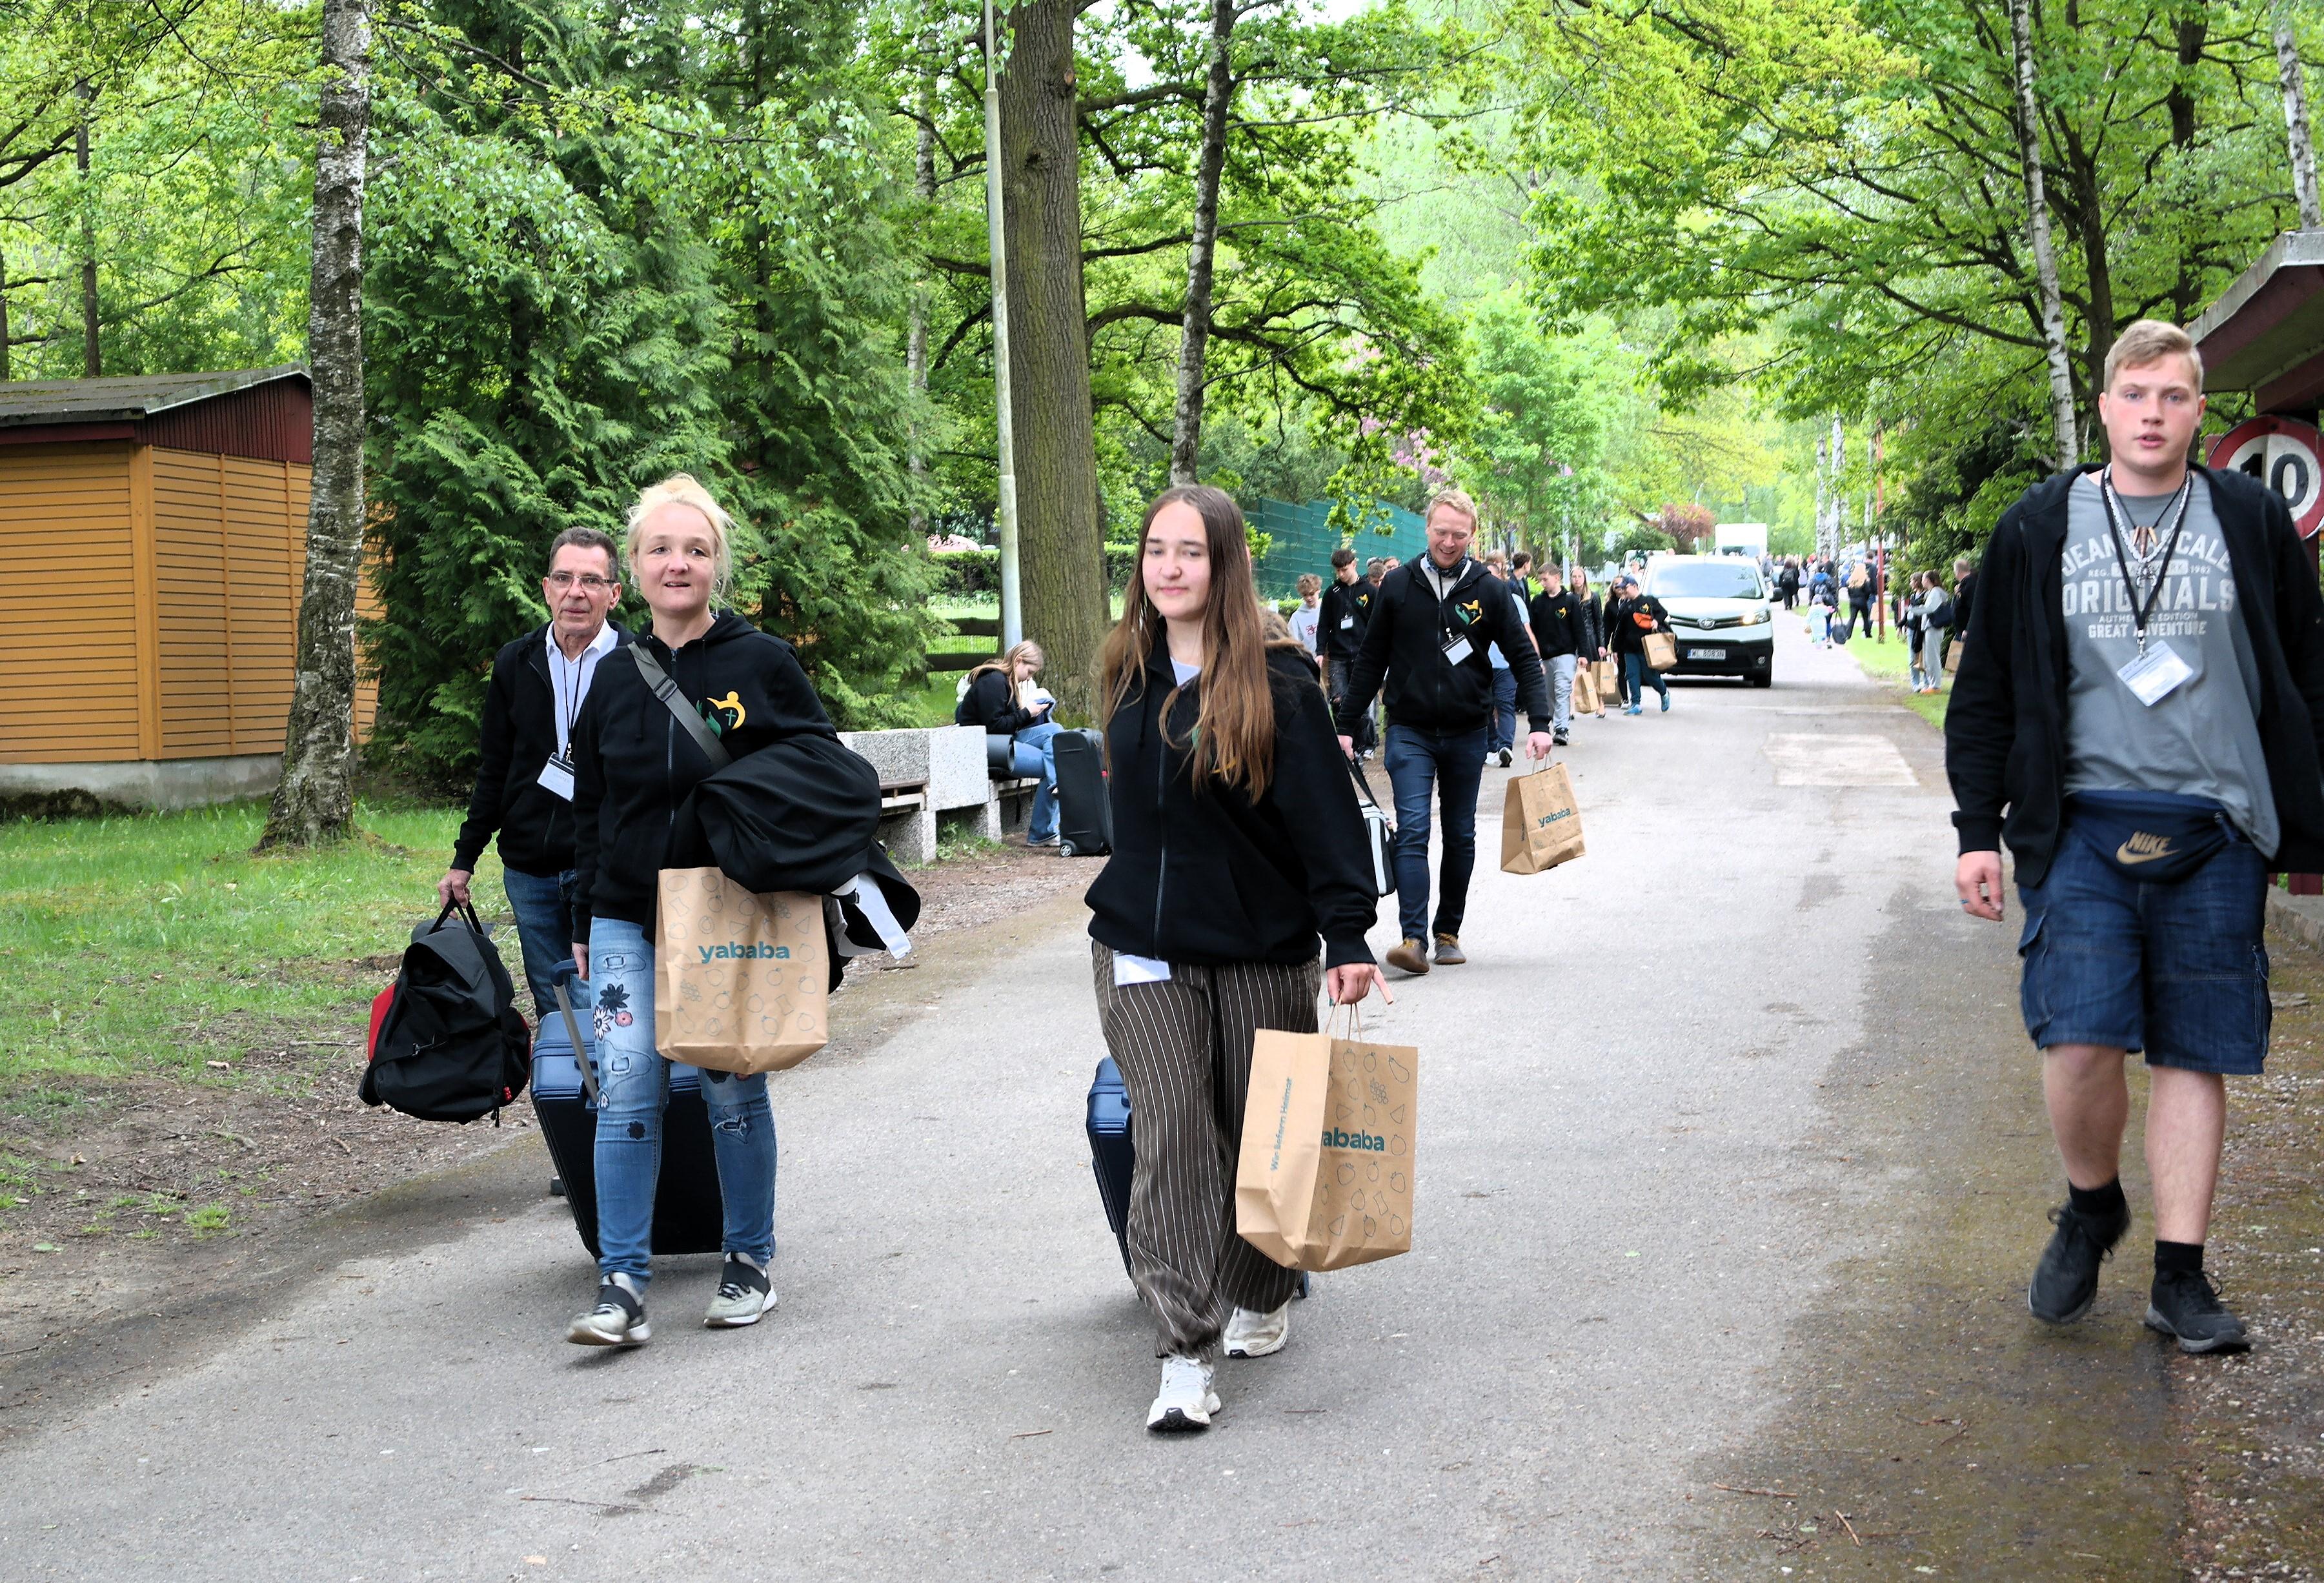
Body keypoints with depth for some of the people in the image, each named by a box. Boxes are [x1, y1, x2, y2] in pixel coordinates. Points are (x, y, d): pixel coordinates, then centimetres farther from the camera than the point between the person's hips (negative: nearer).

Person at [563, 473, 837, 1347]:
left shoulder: (764, 663, -2)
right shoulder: (615, 676, 8)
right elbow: (589, 807, 15)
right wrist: (583, 922, 12)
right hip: (628, 920, 3)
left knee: (733, 1091, 5)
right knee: (625, 1091, -6)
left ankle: (749, 1263, 22)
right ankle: (622, 1286, -2)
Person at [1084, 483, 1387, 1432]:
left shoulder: (1277, 685, -10)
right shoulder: (1127, 676, 7)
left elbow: (1326, 814, -11)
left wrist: (1348, 937, -17)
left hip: (1262, 949, -3)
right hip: (1143, 951, 3)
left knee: (1261, 1129, 9)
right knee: (1172, 1123, -9)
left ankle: (1260, 1297, 34)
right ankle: (1186, 1351, -9)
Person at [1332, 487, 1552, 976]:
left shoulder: (1489, 592, 0)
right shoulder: (1398, 586, 0)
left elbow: (1524, 658, 2)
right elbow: (1371, 661, 6)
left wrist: (1540, 724, -9)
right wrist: (1346, 726, 4)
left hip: (1466, 734, 1)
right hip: (1410, 732, -1)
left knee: (1461, 838, 9)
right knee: (1412, 831, -13)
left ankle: (1448, 932, 21)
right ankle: (1413, 937, -19)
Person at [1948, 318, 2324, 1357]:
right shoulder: (2039, 528, 7)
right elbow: (1985, 689, 9)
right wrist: (1979, 831, 4)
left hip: (2216, 834, 1)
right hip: (2082, 826, -1)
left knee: (2195, 1055, 3)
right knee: (2079, 1041, -12)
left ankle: (2180, 1277, 12)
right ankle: (2091, 1209, 16)